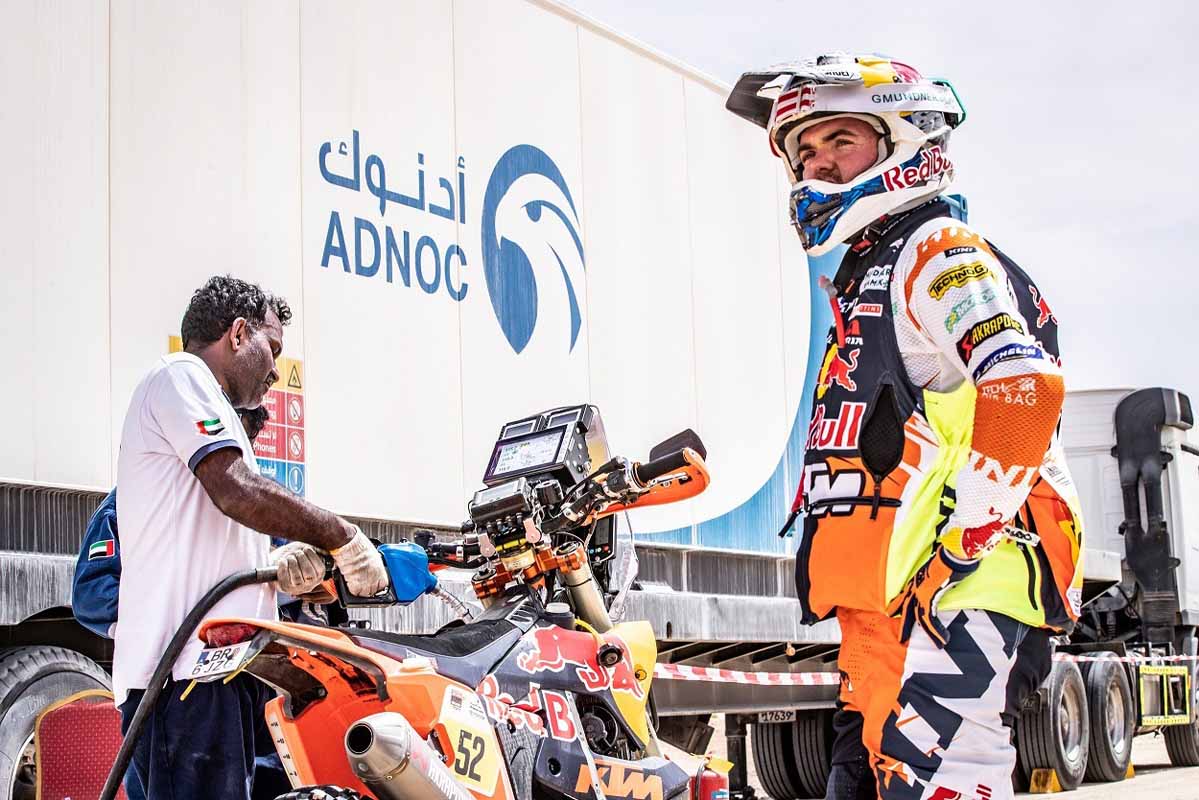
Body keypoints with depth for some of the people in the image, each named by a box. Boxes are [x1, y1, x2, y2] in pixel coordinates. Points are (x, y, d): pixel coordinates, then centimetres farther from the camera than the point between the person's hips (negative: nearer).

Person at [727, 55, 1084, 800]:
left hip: (962, 584, -10)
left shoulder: (942, 251, -3)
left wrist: (959, 544, -21)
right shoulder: (860, 278, 27)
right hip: (879, 601, 10)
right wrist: (826, 569, 26)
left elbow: (1025, 389, -20)